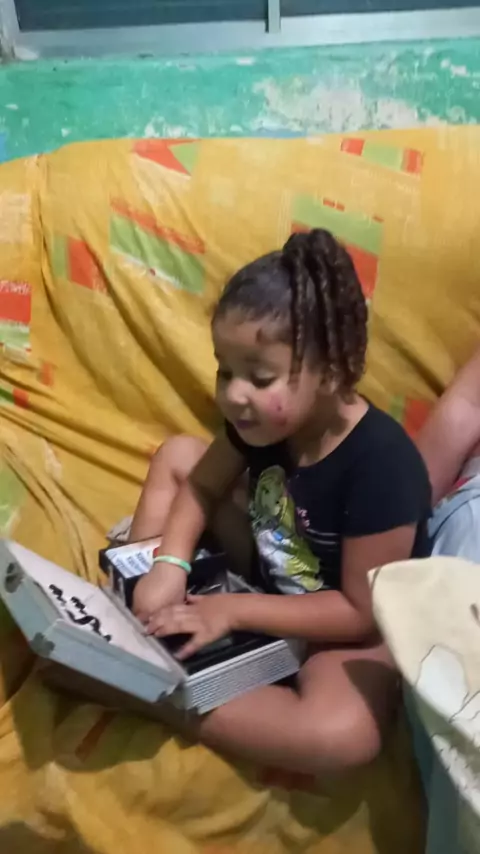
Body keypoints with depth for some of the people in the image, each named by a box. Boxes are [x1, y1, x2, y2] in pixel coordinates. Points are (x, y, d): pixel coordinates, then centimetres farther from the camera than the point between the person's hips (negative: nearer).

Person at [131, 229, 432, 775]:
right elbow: (203, 485, -1)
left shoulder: (381, 466, -34)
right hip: (271, 575, 6)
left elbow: (364, 613, -27)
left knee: (343, 736, -37)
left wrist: (234, 611, -27)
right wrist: (168, 568, -19)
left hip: (351, 631, -6)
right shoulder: (258, 419, -16)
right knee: (176, 455, 2)